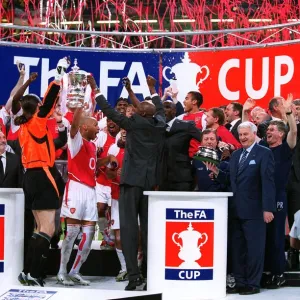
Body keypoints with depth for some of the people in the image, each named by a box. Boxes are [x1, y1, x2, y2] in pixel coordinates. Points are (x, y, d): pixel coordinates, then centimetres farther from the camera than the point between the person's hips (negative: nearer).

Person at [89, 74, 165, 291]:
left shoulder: (135, 123, -8)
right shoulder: (160, 125, 5)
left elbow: (109, 111, -2)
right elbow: (160, 108, 27)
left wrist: (95, 89, 9)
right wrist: (152, 89, 42)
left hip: (132, 180, -5)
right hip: (151, 182, 5)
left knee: (129, 226, -5)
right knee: (148, 227, 6)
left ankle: (134, 274, -12)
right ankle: (149, 274, 5)